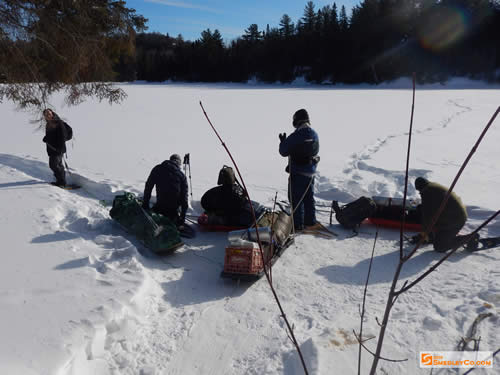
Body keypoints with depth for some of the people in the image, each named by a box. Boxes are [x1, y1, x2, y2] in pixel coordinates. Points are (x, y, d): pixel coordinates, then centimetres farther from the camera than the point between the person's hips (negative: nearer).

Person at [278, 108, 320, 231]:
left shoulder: (295, 136, -19)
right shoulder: (315, 135, 3)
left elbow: (284, 152, -11)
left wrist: (283, 141, 9)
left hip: (297, 173, -7)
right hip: (311, 172, 7)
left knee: (296, 199, 2)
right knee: (309, 198, 18)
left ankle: (298, 224, 5)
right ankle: (310, 222, 26)